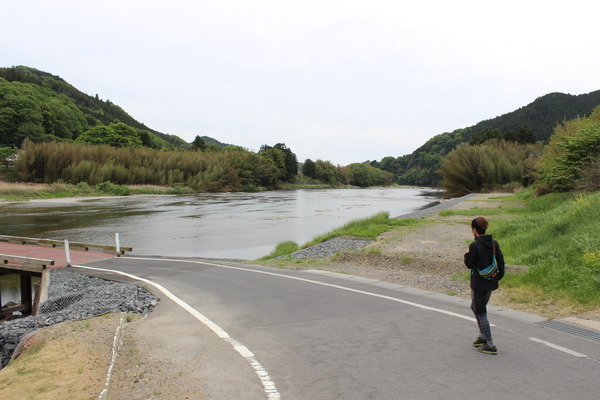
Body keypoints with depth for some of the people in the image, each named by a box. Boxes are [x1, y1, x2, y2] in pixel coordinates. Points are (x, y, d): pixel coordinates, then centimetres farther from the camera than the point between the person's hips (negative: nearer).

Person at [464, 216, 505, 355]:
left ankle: (490, 345, 9)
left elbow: (469, 264, -11)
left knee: (481, 313, 4)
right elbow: (501, 261, 5)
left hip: (479, 284, -8)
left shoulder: (475, 246, -19)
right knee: (475, 307, 25)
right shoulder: (494, 243, 2)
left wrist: (467, 255, 8)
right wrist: (499, 276, 15)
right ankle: (483, 336, 32)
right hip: (491, 283, 8)